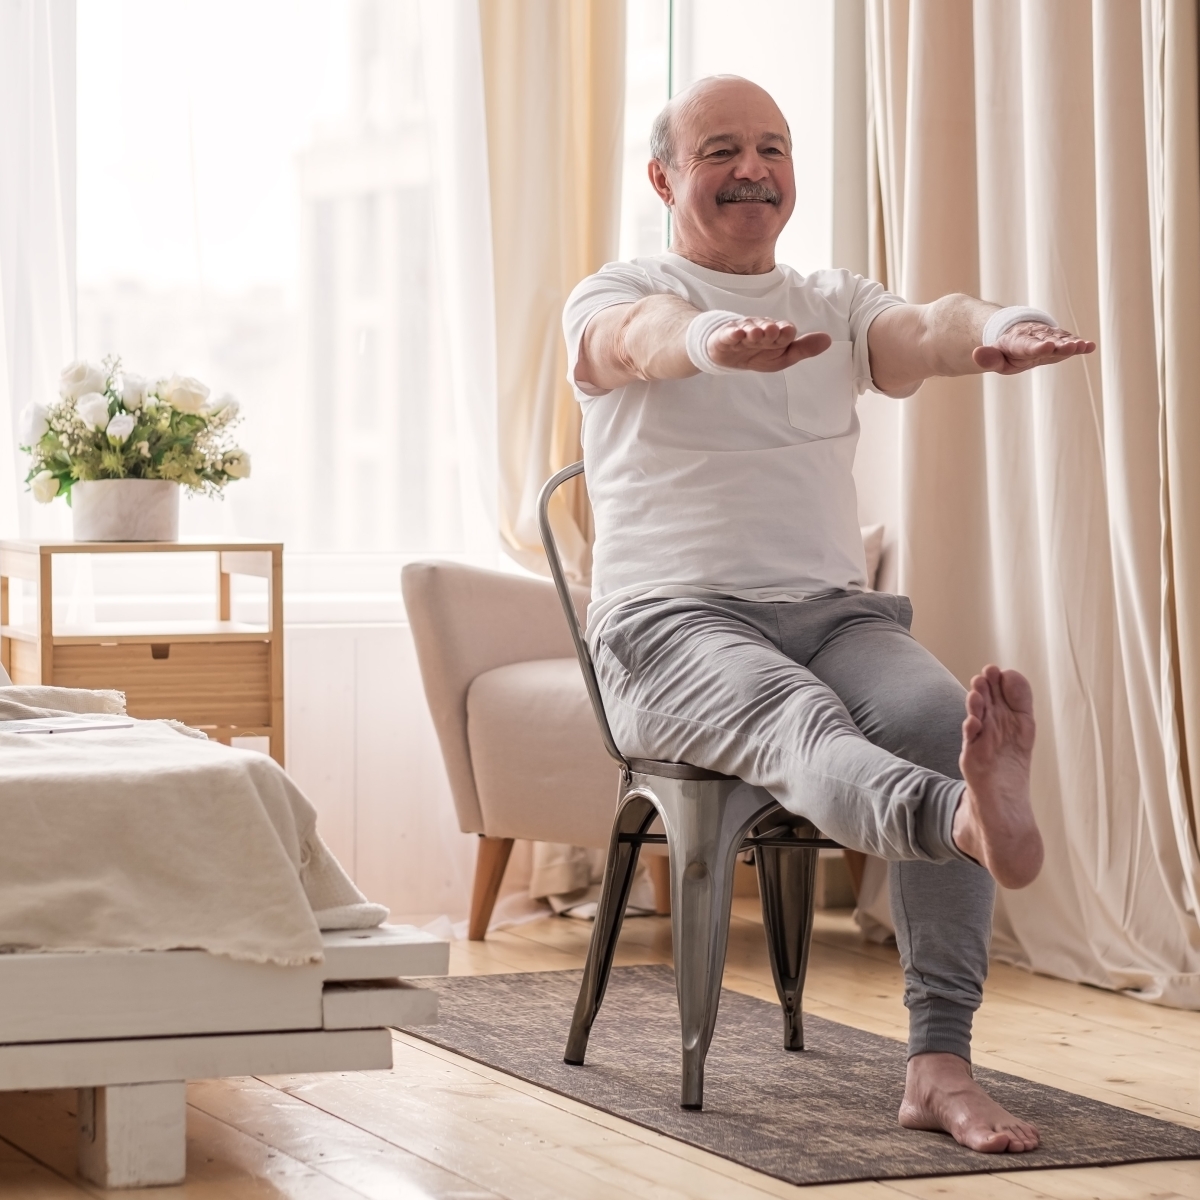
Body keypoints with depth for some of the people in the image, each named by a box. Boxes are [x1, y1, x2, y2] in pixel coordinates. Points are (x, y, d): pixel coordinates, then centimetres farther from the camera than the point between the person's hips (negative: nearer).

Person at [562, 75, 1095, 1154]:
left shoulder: (838, 306, 19)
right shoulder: (614, 298, 8)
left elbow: (925, 332, -6)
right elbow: (641, 337, -19)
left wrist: (998, 330, -32)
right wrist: (717, 338, -45)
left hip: (835, 610, 4)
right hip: (673, 621, -4)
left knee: (940, 716, -29)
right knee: (800, 719, -37)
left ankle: (939, 1065, -34)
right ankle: (970, 819, -73)